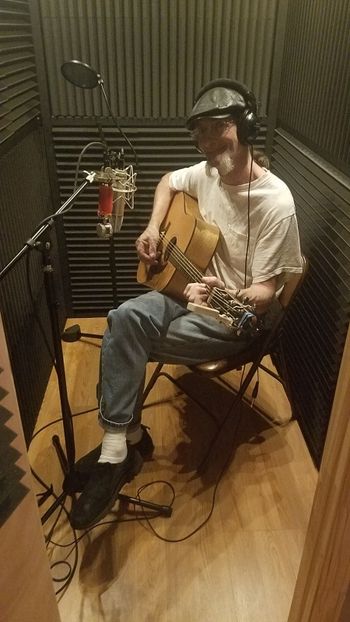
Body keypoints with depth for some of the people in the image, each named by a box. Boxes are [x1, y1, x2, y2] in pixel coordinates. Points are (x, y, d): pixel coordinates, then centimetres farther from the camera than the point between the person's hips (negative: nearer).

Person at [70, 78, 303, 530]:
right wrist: (153, 229, 6)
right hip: (193, 287, 7)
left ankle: (125, 441, -1)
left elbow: (265, 293, -19)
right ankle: (121, 441, -16)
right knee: (125, 318, -24)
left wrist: (221, 297, -40)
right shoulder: (208, 173, 1)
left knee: (124, 336, -22)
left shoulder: (276, 203, -20)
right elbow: (169, 182, 23)